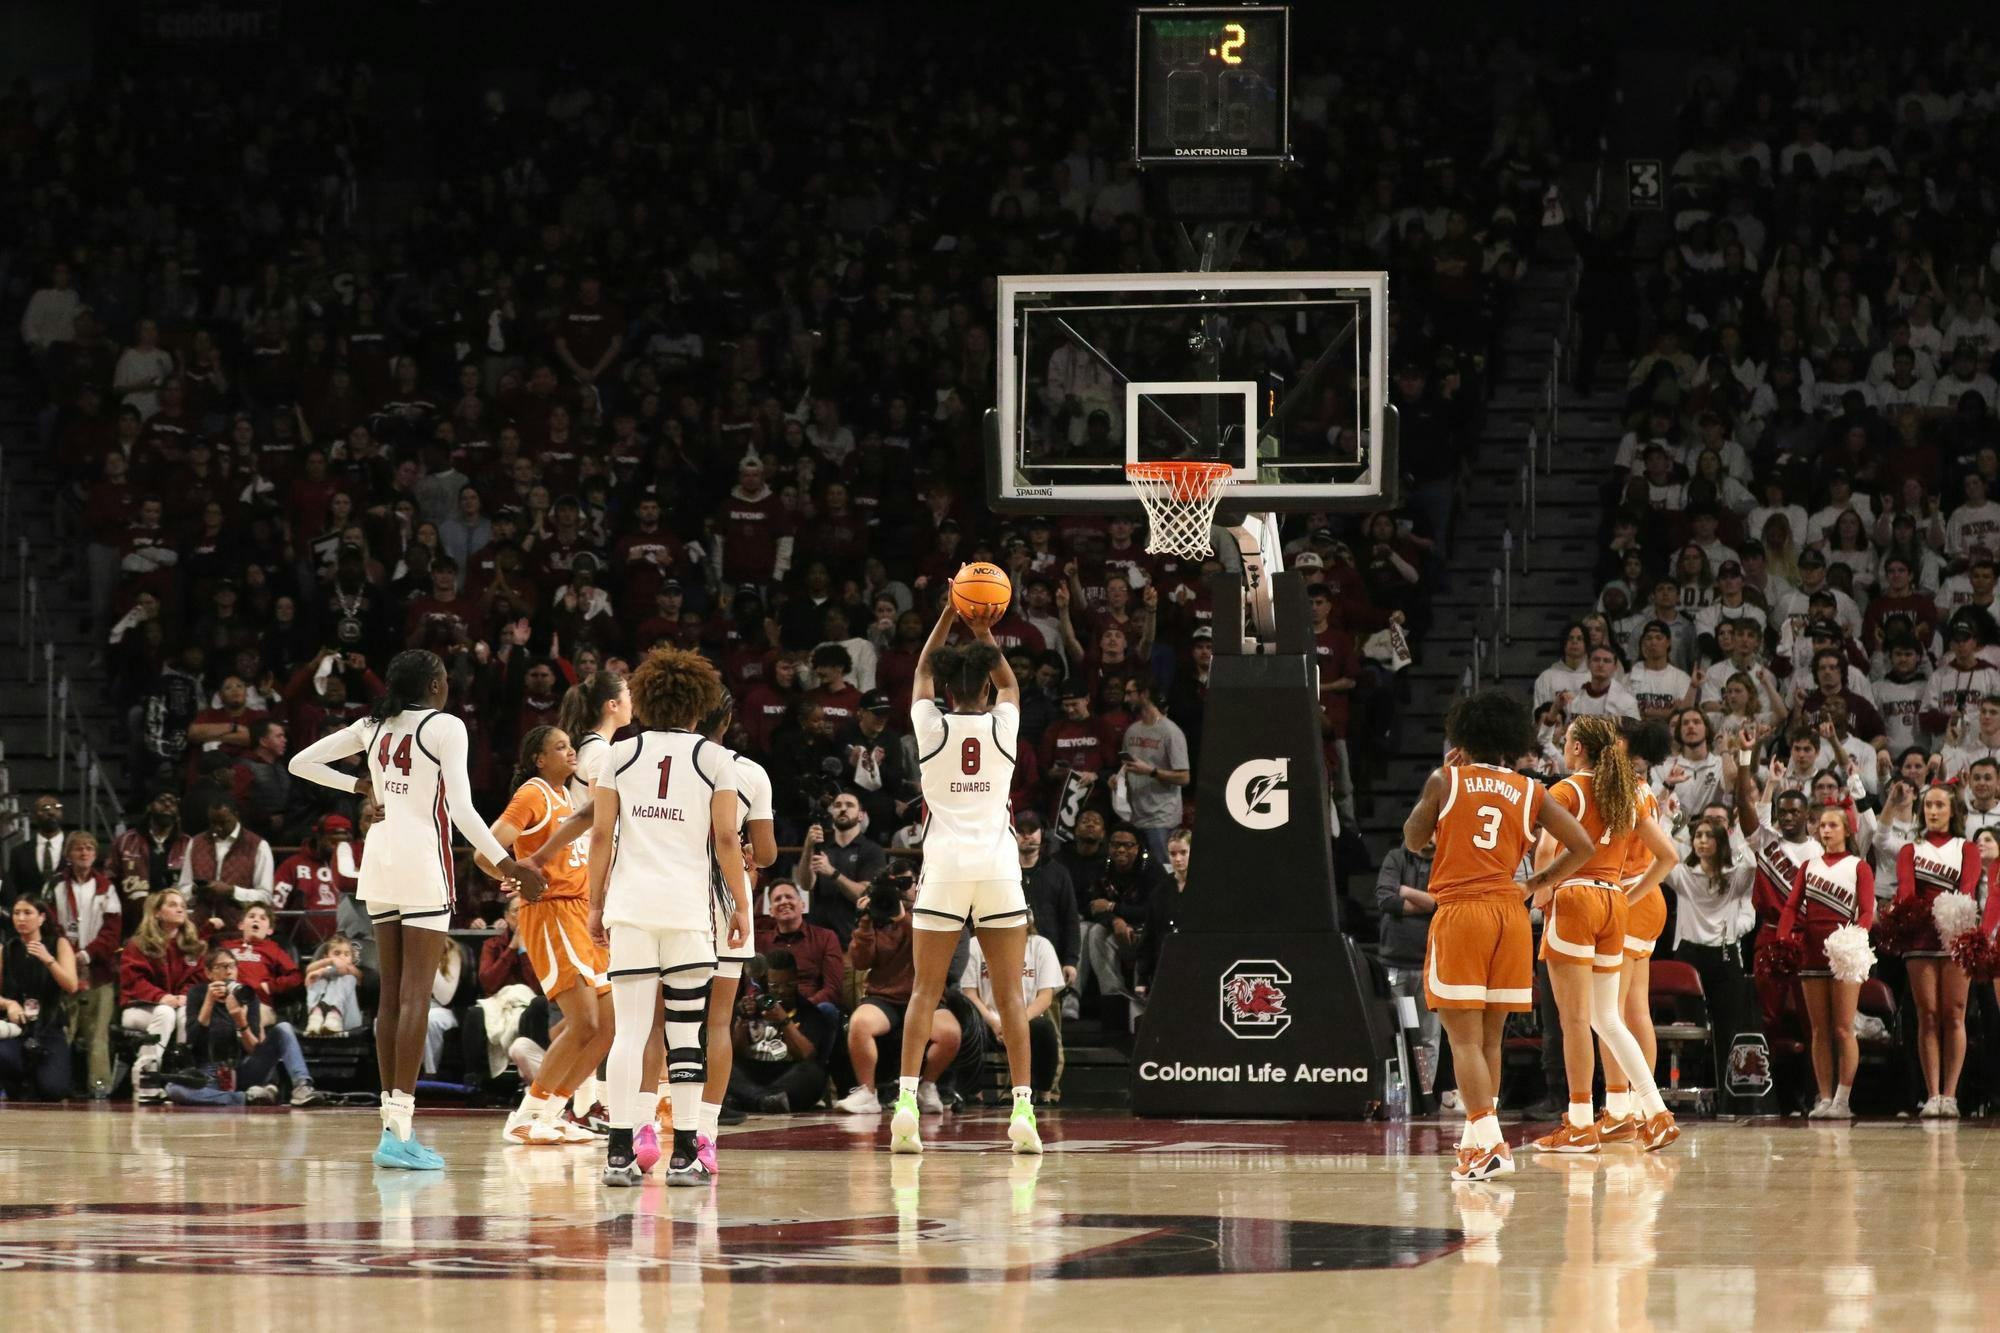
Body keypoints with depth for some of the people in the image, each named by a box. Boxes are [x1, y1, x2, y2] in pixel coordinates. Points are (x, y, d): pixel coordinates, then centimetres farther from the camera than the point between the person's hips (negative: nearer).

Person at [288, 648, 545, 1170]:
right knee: (415, 995, -9)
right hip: (423, 858, -6)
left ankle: (391, 1122, 10)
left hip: (380, 856, 6)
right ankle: (399, 1130, -16)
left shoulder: (374, 726, 11)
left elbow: (301, 763, 15)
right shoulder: (445, 727, -6)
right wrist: (505, 863, -16)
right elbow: (461, 808, -15)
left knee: (391, 995, 10)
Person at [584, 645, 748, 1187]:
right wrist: (741, 905, 7)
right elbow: (727, 839, -1)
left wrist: (596, 903, 12)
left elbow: (601, 834, 6)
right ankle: (684, 1154, 2)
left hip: (630, 904, 1)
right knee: (686, 1030, 4)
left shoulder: (620, 754, 7)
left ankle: (621, 1153, -5)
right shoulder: (714, 758, 3)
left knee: (630, 1030, 0)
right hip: (689, 904, -1)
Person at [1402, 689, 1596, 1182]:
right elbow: (1582, 847, 5)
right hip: (1510, 914, 4)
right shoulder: (1530, 792, 9)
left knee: (1464, 1037, -5)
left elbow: (1413, 841, 12)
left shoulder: (1445, 781, 2)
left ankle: (1486, 1144, -16)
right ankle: (1479, 1134, 22)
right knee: (1490, 1036, 16)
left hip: (1458, 912, -4)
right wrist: (1541, 882, 18)